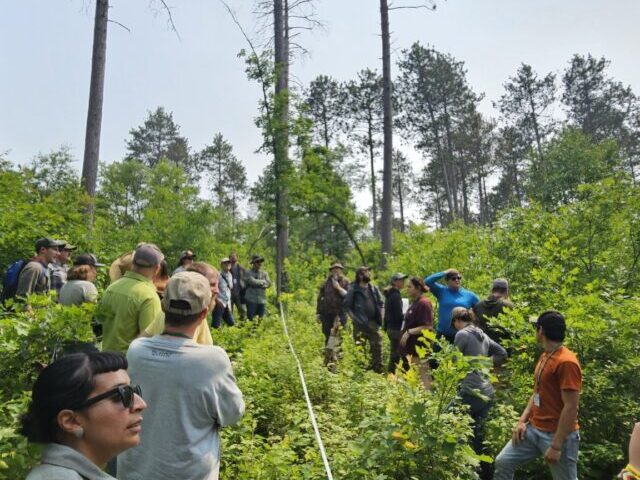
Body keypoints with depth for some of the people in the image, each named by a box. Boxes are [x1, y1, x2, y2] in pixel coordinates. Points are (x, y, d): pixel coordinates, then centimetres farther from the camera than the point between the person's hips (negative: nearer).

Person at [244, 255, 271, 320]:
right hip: (251, 300, -5)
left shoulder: (264, 273, 14)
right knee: (250, 318, -5)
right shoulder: (248, 273, -1)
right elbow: (252, 281, -16)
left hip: (262, 300, 5)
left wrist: (257, 283, -10)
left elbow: (268, 283, 2)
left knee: (261, 319, 5)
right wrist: (263, 281, -2)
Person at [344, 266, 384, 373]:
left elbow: (381, 303, 14)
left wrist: (380, 316, 3)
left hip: (373, 322, 4)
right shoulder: (353, 289, -6)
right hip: (360, 324, -4)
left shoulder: (374, 288, 8)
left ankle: (378, 369, 13)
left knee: (377, 345, 3)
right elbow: (347, 305, -6)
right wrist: (354, 318, -14)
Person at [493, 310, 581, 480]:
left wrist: (556, 446, -21)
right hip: (533, 429, 9)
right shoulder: (544, 357, 10)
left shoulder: (566, 362, -20)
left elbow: (571, 408, -22)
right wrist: (522, 421, 6)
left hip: (557, 434, -8)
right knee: (503, 462, 5)